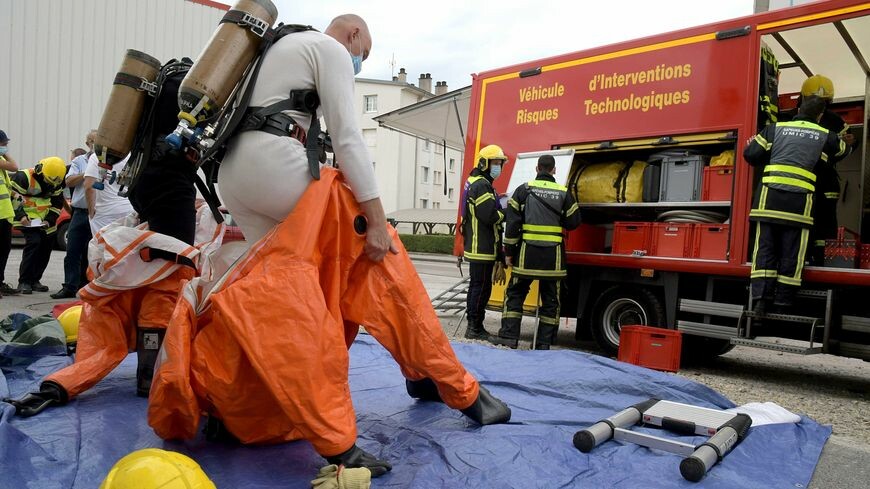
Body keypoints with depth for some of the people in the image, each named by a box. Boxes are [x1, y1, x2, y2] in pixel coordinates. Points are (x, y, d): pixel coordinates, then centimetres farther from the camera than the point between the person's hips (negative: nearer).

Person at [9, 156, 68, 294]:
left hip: (46, 222, 6)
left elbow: (57, 203, 8)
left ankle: (34, 280, 21)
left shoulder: (56, 183, 3)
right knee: (34, 242, -22)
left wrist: (49, 220, -6)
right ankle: (24, 282, -14)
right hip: (28, 220, -6)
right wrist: (21, 216, -22)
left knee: (45, 249, 7)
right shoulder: (23, 177, -16)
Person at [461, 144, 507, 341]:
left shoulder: (478, 183, 21)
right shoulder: (481, 185, -14)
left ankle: (473, 325, 22)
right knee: (482, 287, -6)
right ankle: (475, 328, 0)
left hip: (479, 248, 11)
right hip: (482, 248, -11)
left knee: (476, 286, 14)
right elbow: (490, 216, -22)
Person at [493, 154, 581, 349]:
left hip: (527, 253, -1)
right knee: (550, 300, 10)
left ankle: (508, 336, 5)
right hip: (553, 256, 1)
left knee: (515, 295, 10)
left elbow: (512, 223, -3)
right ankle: (544, 343, 13)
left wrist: (509, 252, 2)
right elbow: (573, 222, 6)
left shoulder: (524, 189, 0)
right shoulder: (564, 193, 3)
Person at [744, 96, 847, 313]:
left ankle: (760, 299, -6)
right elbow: (841, 150, 34)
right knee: (791, 252, 5)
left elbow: (751, 154, 8)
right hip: (799, 199, -1)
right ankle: (783, 302, 7)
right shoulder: (826, 136, 14)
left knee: (765, 247, 2)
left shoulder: (776, 128, 13)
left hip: (770, 195, 1)